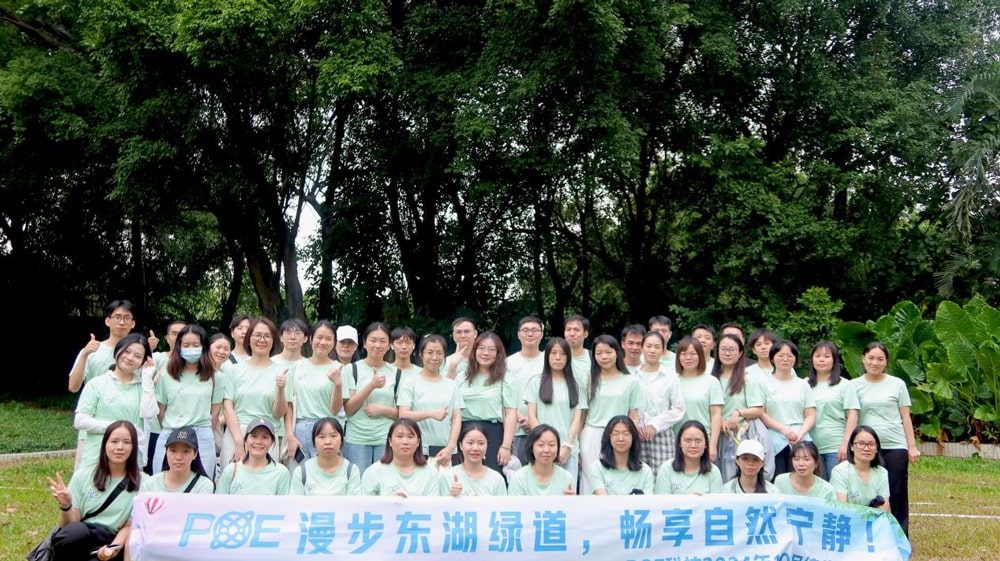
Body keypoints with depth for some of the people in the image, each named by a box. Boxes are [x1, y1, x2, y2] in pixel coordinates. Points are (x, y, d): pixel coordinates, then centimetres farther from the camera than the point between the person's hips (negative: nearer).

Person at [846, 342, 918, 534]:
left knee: (895, 496, 0)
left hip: (895, 447, 0)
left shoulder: (897, 384, 6)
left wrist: (912, 446, 2)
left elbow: (905, 417, 7)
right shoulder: (855, 385, 5)